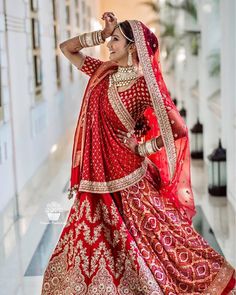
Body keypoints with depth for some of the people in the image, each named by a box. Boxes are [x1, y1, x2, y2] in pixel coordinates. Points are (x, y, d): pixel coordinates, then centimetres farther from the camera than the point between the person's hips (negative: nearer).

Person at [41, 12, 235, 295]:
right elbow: (67, 48, 12)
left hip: (127, 184, -6)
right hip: (97, 184, 7)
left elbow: (178, 129, -14)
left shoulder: (144, 85, -14)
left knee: (157, 245, 3)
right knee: (89, 249, 15)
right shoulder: (102, 73, 5)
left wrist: (142, 149, -8)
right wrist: (102, 34, 0)